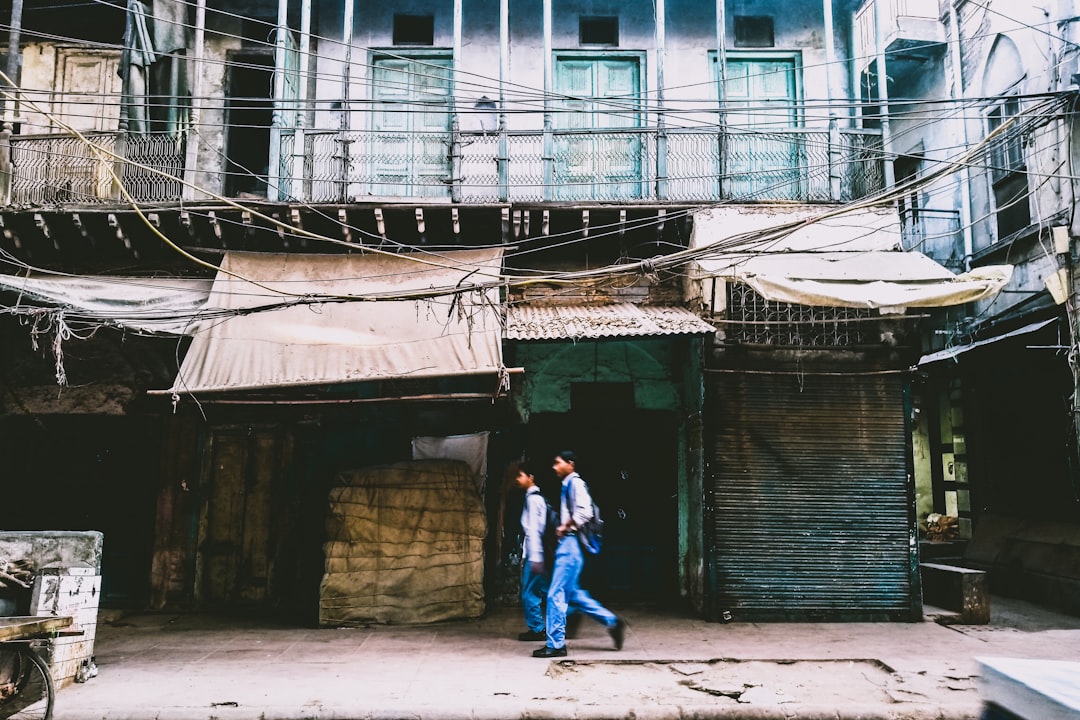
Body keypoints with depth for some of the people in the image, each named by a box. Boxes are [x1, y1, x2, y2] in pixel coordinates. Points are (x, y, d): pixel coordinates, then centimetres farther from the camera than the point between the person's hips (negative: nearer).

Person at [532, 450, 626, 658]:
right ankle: (612, 621, 18)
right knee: (572, 594, 13)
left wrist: (565, 527, -14)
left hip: (571, 544, -10)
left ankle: (555, 645, -1)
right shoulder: (568, 485, 19)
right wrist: (563, 527, 9)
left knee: (556, 594, -7)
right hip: (567, 544, 10)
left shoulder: (575, 483, -9)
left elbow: (584, 511, -23)